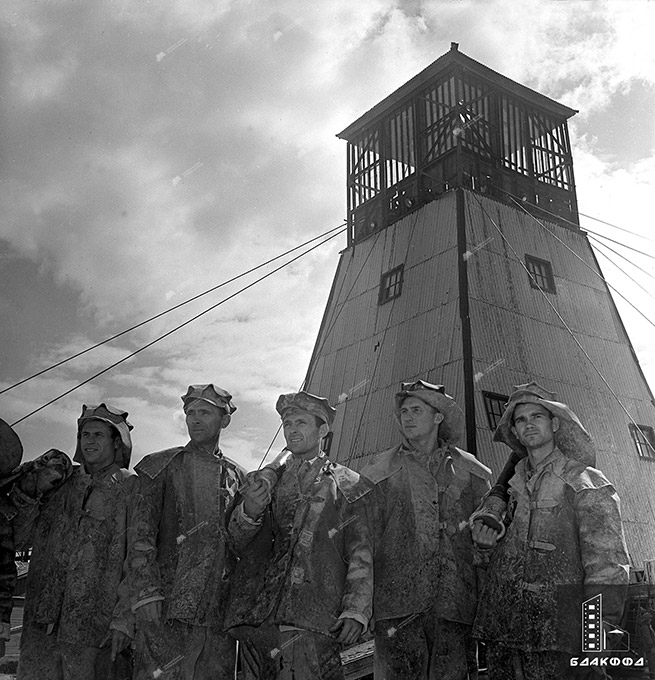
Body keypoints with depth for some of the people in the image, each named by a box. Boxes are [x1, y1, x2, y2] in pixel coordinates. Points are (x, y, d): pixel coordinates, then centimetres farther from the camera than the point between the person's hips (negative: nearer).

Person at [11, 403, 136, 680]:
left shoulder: (129, 487, -1)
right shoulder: (60, 483, 12)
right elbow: (17, 539, 11)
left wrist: (124, 617, -11)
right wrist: (29, 491, -3)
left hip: (95, 623, -4)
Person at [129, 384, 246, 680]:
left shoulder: (237, 477, 15)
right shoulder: (160, 466, 6)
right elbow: (141, 535, -1)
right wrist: (146, 594, -11)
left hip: (221, 612, 3)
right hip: (168, 608, -3)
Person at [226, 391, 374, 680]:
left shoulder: (348, 486, 10)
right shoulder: (264, 480, 18)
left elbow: (361, 555, 5)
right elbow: (238, 544, 11)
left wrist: (356, 611, -8)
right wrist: (248, 513, -11)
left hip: (315, 621, -3)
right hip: (257, 616, 3)